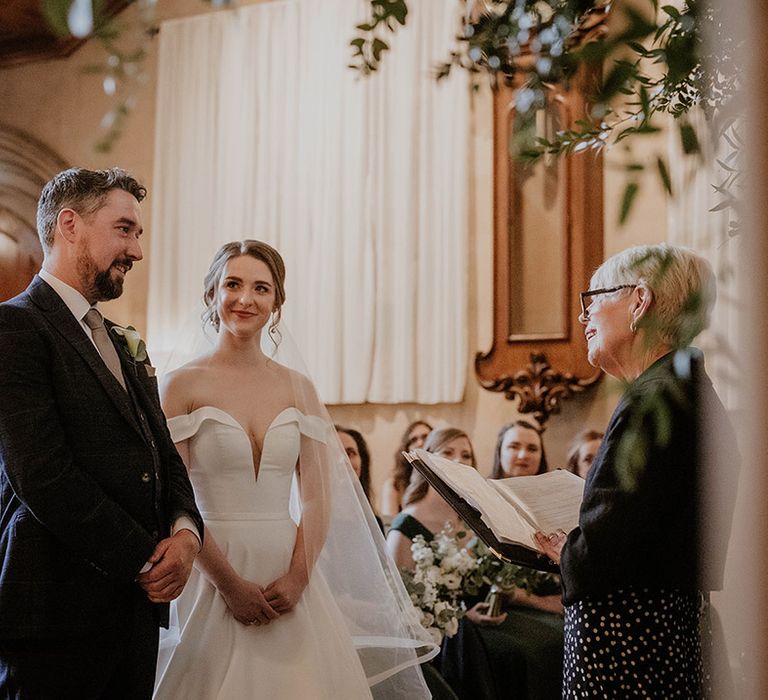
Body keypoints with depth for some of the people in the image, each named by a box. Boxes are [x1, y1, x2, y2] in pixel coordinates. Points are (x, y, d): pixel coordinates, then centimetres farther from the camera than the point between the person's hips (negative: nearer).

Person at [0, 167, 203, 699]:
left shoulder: (121, 346, 20)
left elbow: (164, 456, 19)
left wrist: (184, 529, -3)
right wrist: (145, 559, -12)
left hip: (137, 605, 8)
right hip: (58, 610, -7)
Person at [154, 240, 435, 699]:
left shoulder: (299, 388, 7)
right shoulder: (184, 385, -3)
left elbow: (318, 499, 4)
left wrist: (297, 577, -9)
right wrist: (229, 581, -14)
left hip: (290, 579, 3)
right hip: (214, 577, -3)